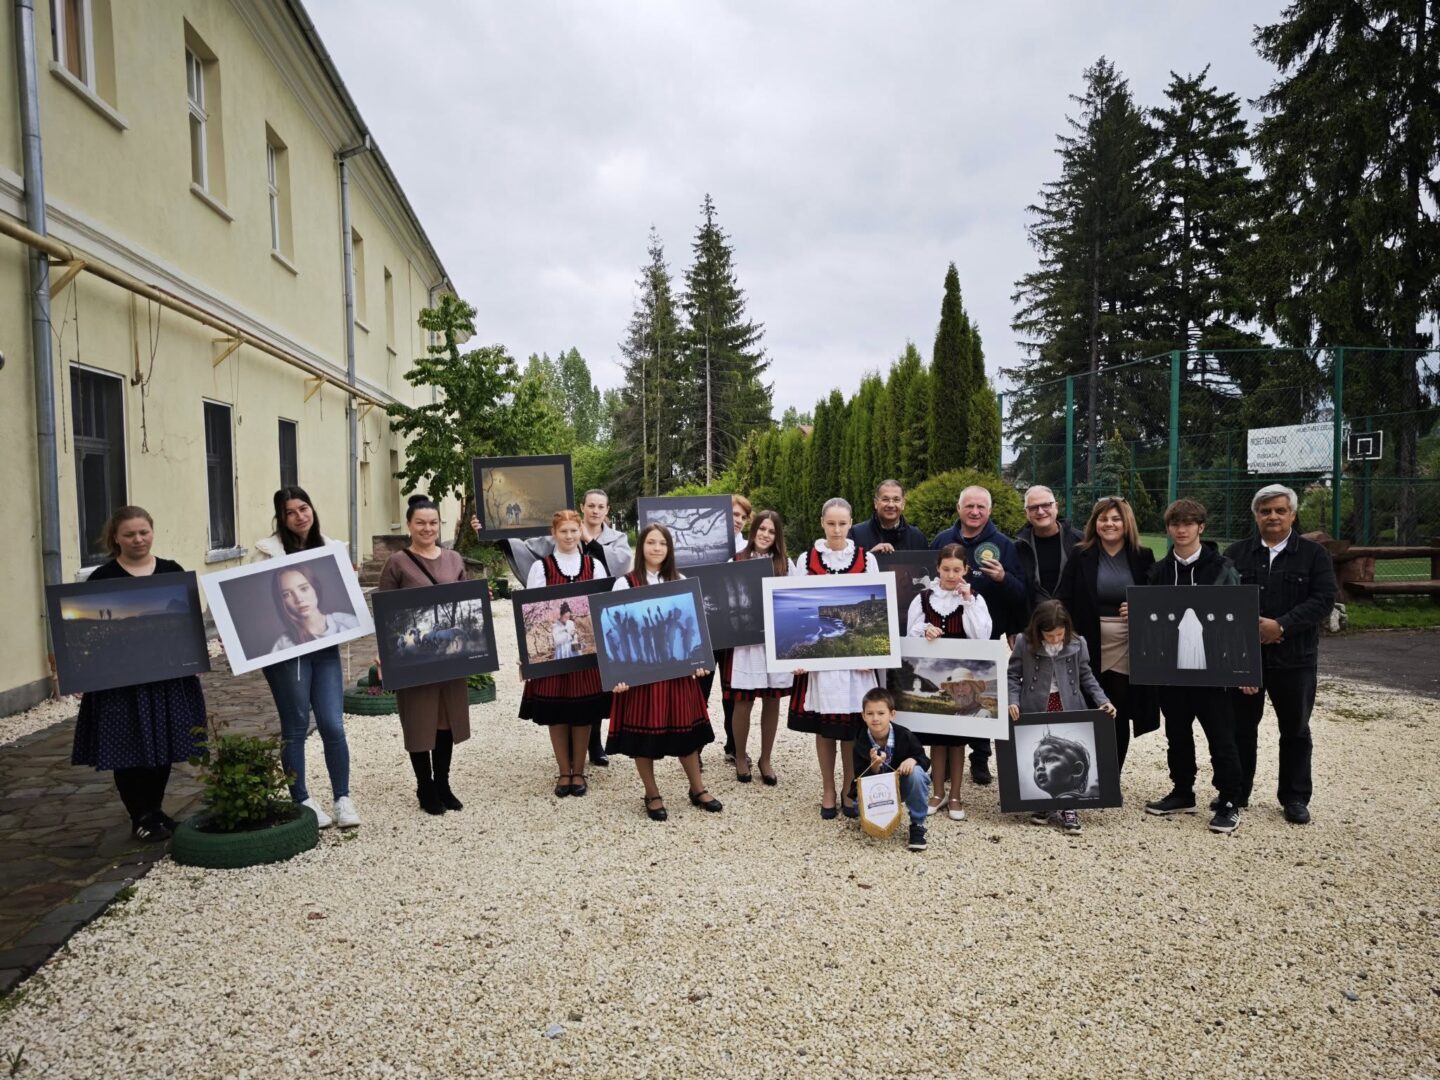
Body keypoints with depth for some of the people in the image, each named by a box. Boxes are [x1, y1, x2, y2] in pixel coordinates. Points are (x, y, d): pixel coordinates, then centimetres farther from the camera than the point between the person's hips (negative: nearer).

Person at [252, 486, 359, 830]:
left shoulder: (330, 548, 11)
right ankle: (302, 801, 19)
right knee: (295, 728, 7)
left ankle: (343, 798, 14)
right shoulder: (267, 550, -4)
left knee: (333, 725, 0)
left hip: (324, 647, 4)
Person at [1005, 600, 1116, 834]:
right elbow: (1013, 676, 1)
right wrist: (1013, 701, -12)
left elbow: (1086, 677, 7)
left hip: (1069, 709, 1)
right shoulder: (1024, 643, -6)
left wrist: (1103, 700, -4)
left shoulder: (1077, 644, -2)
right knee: (1039, 759, 6)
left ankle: (1069, 809, 5)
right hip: (1035, 711, 0)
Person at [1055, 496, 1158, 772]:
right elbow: (1063, 601, -2)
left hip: (1127, 652, 1)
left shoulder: (1143, 557, 4)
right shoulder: (1080, 557, 2)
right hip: (1089, 650, -1)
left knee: (1120, 719, 7)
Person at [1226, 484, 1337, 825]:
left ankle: (1295, 798, 23)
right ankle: (1237, 793, 22)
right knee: (1241, 727, 9)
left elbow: (1323, 600, -9)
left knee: (1295, 730, 10)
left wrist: (1281, 626, -19)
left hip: (1294, 658, -1)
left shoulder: (1314, 554, 1)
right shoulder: (1236, 554, 5)